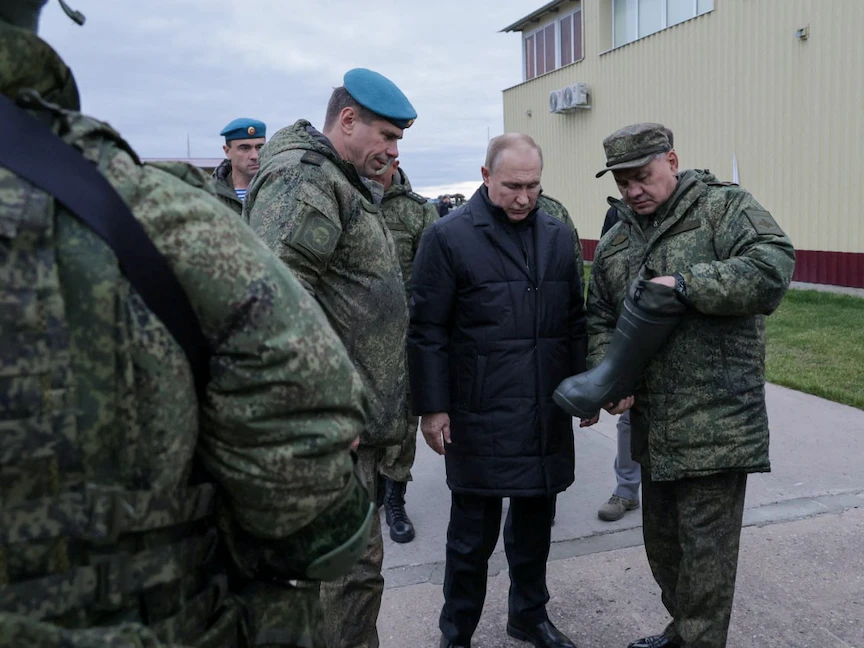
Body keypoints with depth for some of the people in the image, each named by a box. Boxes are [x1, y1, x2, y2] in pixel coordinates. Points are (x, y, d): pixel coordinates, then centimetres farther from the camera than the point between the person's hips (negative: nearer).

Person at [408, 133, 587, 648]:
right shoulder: (448, 236, -7)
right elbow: (428, 330, -7)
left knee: (535, 521, 18)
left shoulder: (559, 235, 9)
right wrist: (432, 406, -9)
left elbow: (574, 320, 14)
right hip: (480, 415, -5)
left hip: (547, 413, 5)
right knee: (474, 532, 7)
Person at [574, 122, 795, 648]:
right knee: (662, 539, 20)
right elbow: (600, 319, 14)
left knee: (705, 549, 1)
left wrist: (684, 283, -23)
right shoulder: (614, 243, 12)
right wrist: (611, 377, -3)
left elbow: (773, 269, -20)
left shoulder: (726, 208, -6)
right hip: (654, 423, 7)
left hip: (717, 422, -7)